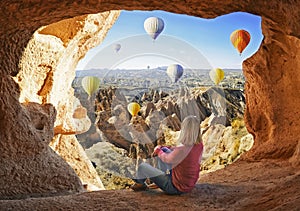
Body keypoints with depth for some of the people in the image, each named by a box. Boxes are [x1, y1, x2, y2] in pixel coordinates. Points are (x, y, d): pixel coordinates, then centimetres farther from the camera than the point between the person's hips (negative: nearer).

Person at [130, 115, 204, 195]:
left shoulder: (182, 150, -33)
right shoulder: (199, 145, -12)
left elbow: (167, 159, -12)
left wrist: (158, 150, 9)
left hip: (176, 187, -8)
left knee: (142, 166, 4)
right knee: (164, 150, 18)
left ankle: (140, 184, 37)